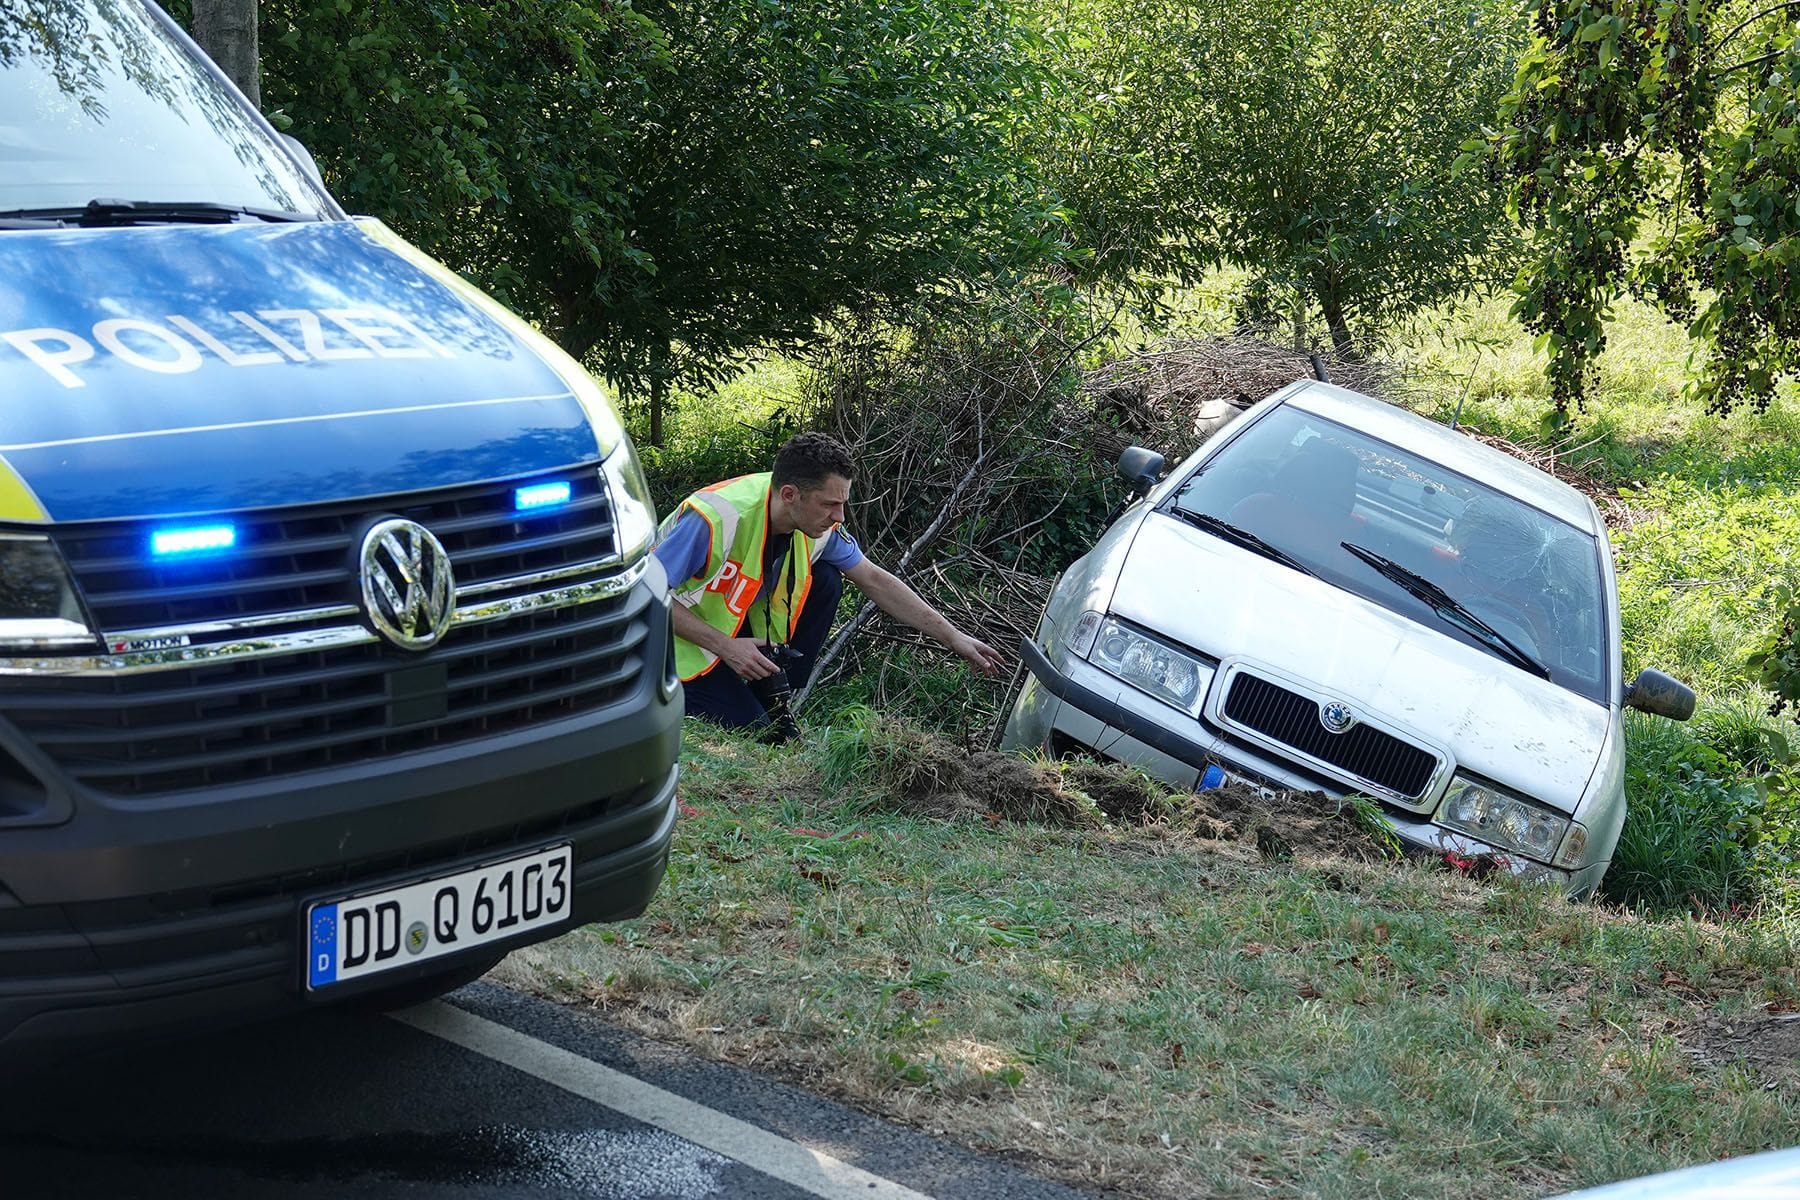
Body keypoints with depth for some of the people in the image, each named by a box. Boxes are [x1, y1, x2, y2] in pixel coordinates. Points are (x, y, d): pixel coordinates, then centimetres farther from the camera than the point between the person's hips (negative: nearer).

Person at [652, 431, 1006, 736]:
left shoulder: (820, 524, -13)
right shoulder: (717, 517, -34)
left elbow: (875, 581, -1)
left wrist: (953, 638, -4)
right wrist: (725, 647, -31)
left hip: (741, 617, 6)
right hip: (682, 637, -6)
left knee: (824, 582, -13)